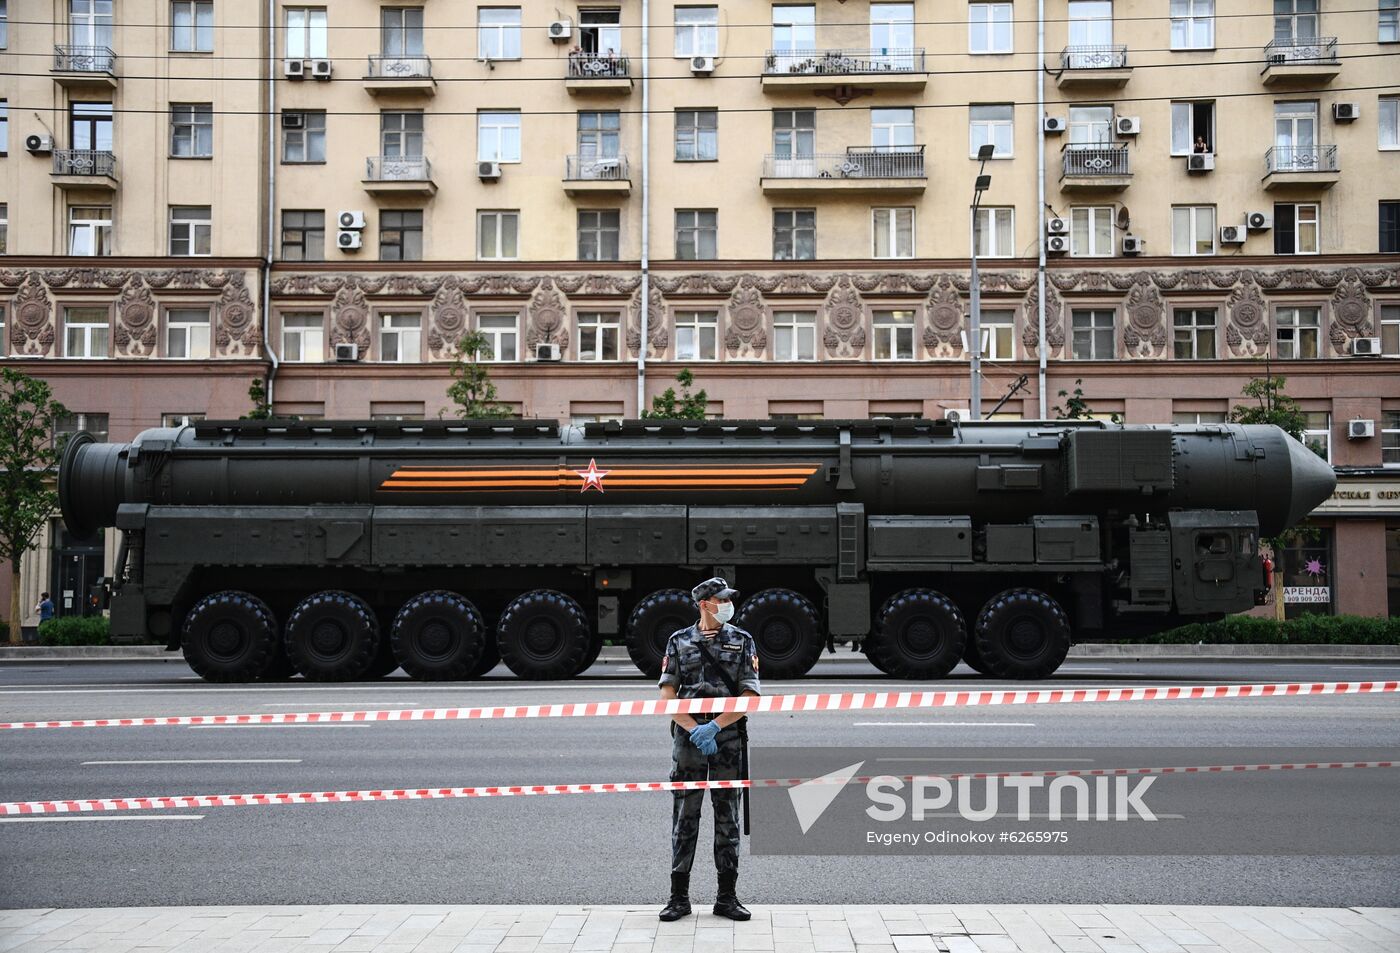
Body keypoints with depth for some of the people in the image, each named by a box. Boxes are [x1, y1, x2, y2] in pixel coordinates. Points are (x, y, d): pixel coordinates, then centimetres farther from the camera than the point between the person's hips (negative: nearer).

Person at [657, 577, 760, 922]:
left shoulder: (742, 642, 5)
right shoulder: (679, 642, 5)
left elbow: (749, 696, -3)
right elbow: (667, 695, 0)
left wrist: (713, 727, -13)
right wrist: (694, 730, -12)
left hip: (728, 739, 0)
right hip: (687, 738, 0)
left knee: (728, 818, 5)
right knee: (684, 818, 2)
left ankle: (727, 897, 11)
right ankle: (679, 897, 8)